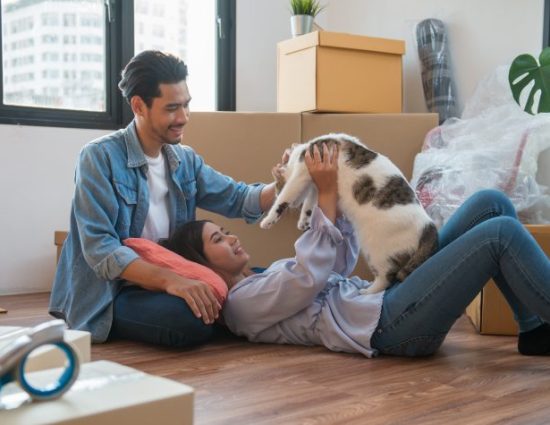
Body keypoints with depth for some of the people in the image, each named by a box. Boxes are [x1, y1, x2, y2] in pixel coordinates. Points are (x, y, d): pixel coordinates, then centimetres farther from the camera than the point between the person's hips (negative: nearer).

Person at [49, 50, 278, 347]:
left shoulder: (185, 160, 8)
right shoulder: (100, 157, -13)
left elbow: (238, 199, 8)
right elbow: (99, 249, -21)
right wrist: (168, 279, -34)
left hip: (160, 285, 7)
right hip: (106, 295, -7)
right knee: (192, 319, -32)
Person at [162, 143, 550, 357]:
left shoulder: (269, 275, 25)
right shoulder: (242, 301, -3)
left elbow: (340, 264, 25)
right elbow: (311, 277, -17)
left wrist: (338, 196, 13)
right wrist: (326, 195, -12)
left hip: (389, 300, 10)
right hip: (390, 324, -10)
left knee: (491, 203, 2)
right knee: (500, 233, -19)